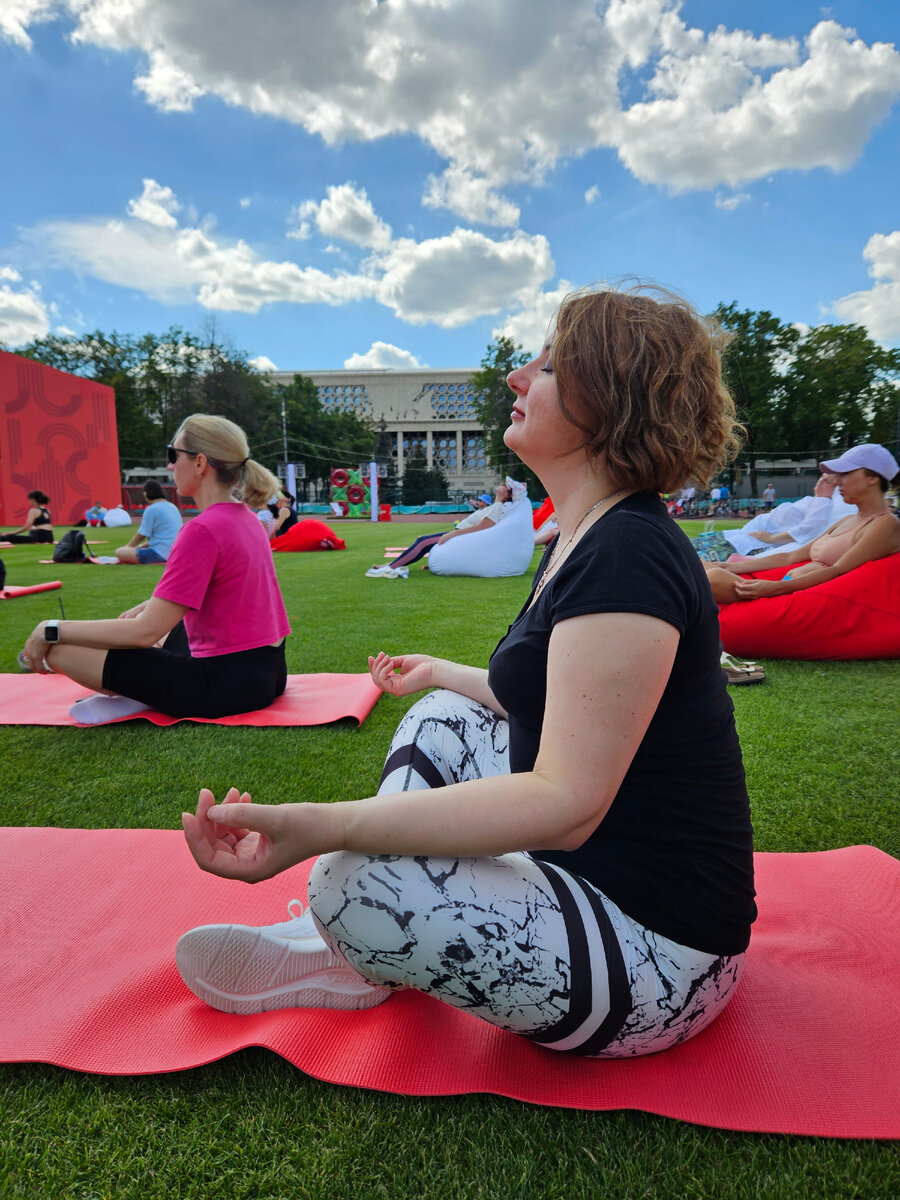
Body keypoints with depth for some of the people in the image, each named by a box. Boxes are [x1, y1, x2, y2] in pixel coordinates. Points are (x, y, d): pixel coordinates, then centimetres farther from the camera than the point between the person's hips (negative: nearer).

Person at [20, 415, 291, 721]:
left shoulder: (203, 530, -20)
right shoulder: (246, 518, 9)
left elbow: (145, 631, -20)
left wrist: (52, 630, -10)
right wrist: (148, 607, 19)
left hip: (227, 684, -10)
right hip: (267, 672, 10)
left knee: (60, 647, -11)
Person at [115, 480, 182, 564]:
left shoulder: (151, 509, -10)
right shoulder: (173, 506, 13)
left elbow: (141, 535, -5)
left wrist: (127, 547, 13)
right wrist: (142, 546, 24)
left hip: (159, 554, -9)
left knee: (119, 552, -10)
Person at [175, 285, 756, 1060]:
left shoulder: (629, 557, -25)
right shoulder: (585, 537, 7)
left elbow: (564, 802, -31)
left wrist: (320, 827, -38)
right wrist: (442, 673, 28)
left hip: (659, 956, -10)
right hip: (582, 870, 10)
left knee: (360, 885, -26)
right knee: (442, 718, 14)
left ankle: (347, 962, 12)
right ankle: (348, 946, 8)